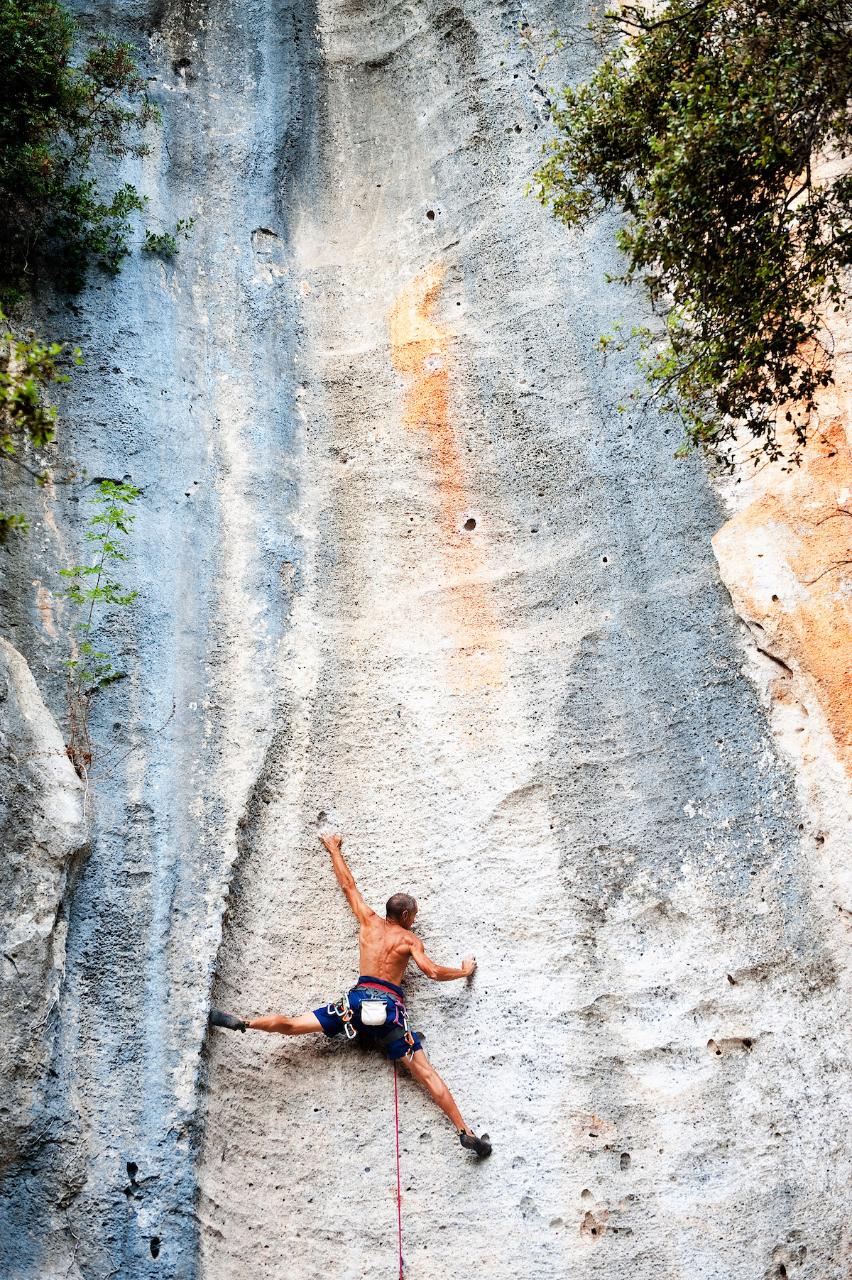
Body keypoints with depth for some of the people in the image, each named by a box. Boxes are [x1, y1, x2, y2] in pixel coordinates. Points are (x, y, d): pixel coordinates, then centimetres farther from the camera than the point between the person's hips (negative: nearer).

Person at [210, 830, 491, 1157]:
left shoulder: (370, 920, 16)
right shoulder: (410, 939, 8)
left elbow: (348, 885, 24)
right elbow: (432, 972, -5)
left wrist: (334, 849, 37)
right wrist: (464, 971, 14)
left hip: (359, 998, 2)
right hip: (390, 1005, -2)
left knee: (292, 1026, 2)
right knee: (427, 1074, -5)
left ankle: (241, 1023, -18)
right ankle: (465, 1132, -11)